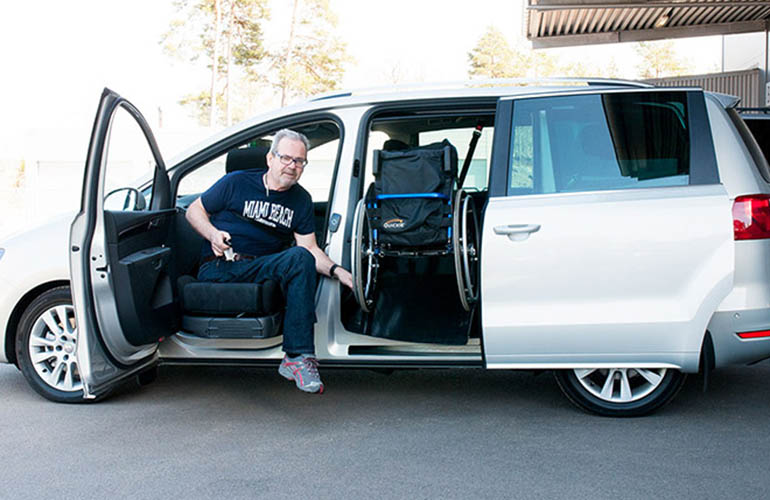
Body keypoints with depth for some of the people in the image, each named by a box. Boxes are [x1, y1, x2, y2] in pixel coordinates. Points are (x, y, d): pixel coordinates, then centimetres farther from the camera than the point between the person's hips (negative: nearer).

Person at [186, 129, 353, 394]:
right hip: (218, 269, -3)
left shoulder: (301, 200, 14)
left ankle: (297, 357, -33)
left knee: (300, 258, -31)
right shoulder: (237, 183, 5)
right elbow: (194, 210, 12)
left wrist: (335, 270, -13)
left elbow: (310, 249, 6)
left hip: (261, 268, 3)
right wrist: (212, 234, -8)